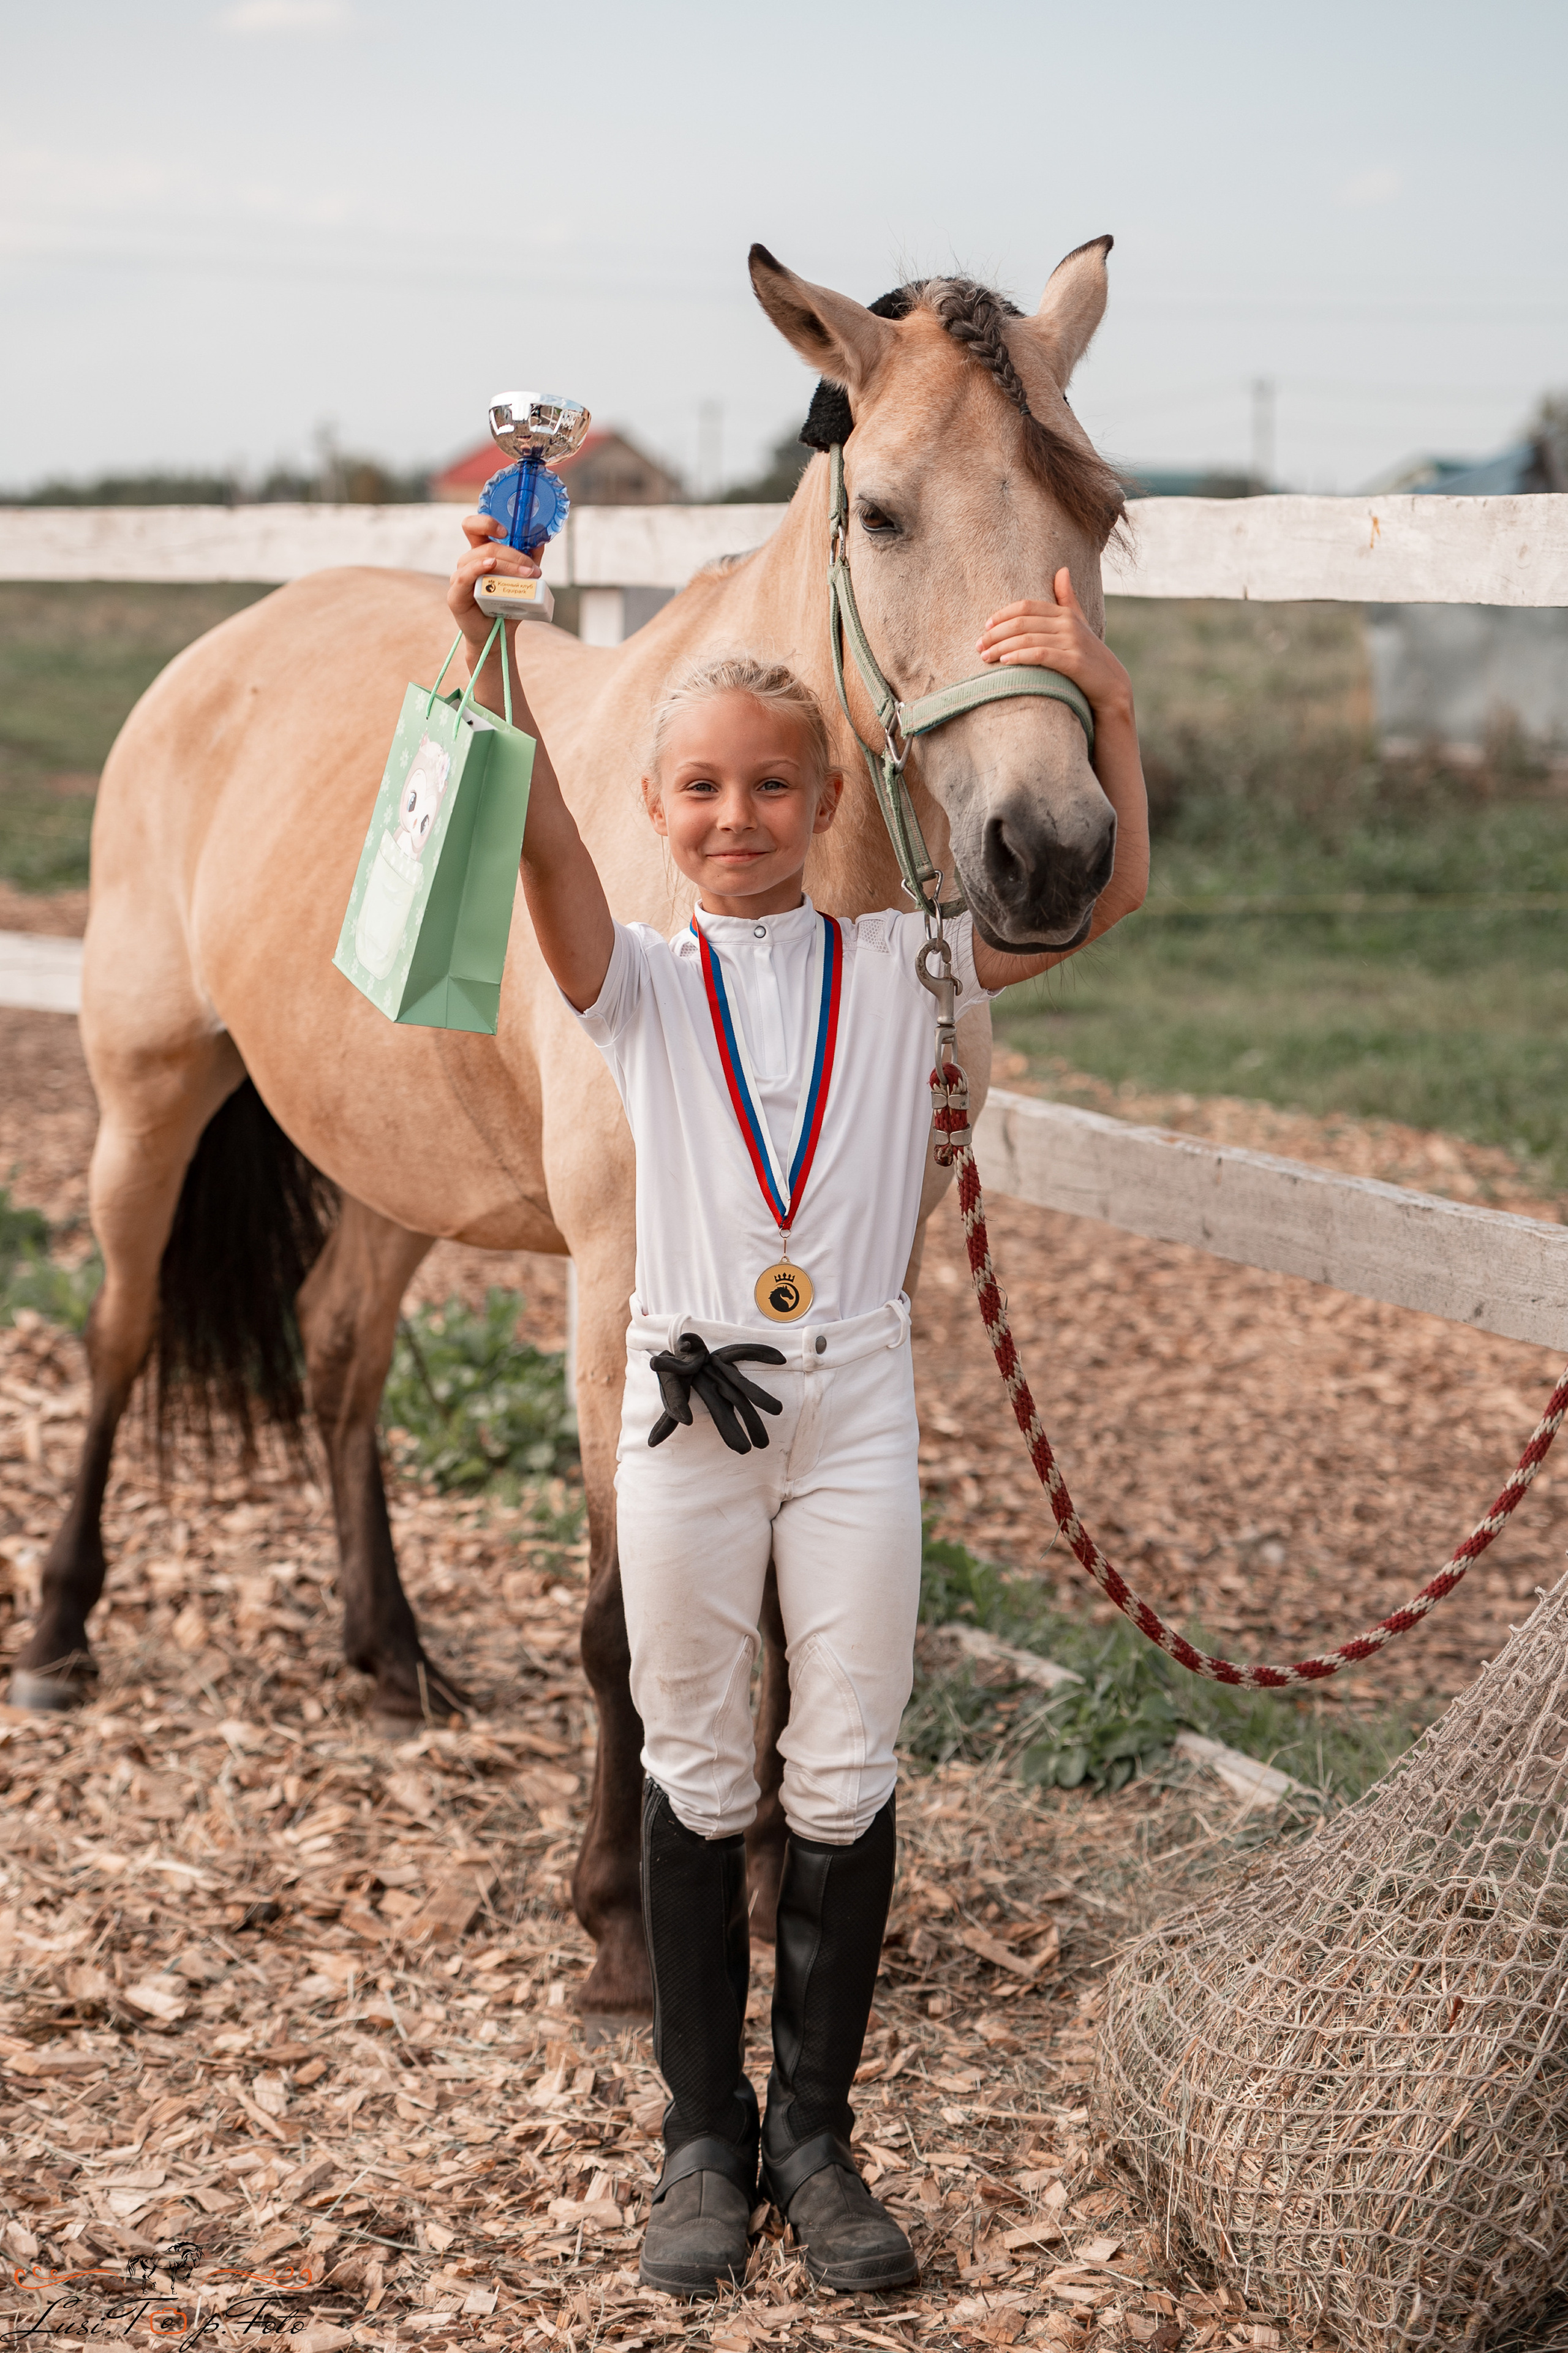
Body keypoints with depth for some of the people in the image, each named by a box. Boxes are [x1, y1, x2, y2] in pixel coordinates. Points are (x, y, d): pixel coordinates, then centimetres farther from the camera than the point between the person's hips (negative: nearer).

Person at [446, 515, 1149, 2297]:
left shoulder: (898, 963, 1)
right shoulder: (639, 981, -1)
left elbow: (1109, 892, -6)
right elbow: (535, 840, -20)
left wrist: (1107, 710, -19)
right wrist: (489, 648, -34)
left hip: (856, 1396, 1)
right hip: (688, 1397, 0)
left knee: (847, 1778, 6)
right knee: (697, 1776, 9)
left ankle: (813, 2130, 19)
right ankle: (702, 2138, 20)